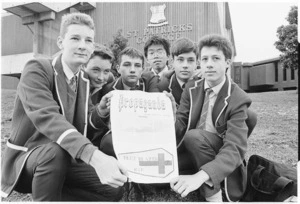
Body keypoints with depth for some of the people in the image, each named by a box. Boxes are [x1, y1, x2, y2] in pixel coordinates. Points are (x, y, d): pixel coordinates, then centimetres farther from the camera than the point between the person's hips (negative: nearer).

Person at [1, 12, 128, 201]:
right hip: (25, 159, -6)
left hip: (65, 160, 6)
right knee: (55, 150, -38)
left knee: (113, 190, -7)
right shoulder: (37, 69, -18)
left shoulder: (84, 80, 4)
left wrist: (100, 111, -14)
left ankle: (51, 193, 8)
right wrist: (94, 156, -50)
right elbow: (48, 117, -36)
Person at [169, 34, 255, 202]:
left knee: (193, 136, -31)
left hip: (221, 158, -5)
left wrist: (200, 176, -44)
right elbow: (180, 126, -7)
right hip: (193, 150, 5)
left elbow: (235, 148, -27)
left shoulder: (238, 99, -17)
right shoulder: (191, 88, -3)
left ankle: (213, 195, -16)